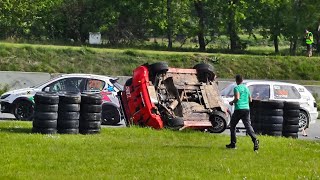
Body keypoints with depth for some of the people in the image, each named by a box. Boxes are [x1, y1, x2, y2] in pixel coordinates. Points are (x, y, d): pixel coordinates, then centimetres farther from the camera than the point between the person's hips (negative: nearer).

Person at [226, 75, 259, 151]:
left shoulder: (237, 88, -5)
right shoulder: (246, 88, 16)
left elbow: (237, 98, -19)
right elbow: (250, 99, 21)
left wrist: (232, 102, -1)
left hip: (239, 109, -5)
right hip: (247, 109, 5)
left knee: (232, 125, 12)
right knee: (248, 125, -4)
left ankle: (233, 143, 14)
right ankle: (255, 140, -28)